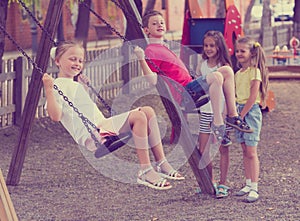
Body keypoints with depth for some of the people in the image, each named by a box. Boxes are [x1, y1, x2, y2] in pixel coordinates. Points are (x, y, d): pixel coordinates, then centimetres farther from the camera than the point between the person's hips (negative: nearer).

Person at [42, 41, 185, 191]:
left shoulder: (76, 85, 26)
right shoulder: (57, 86, -3)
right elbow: (56, 116, -17)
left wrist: (85, 86, 39)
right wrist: (48, 90, -25)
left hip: (102, 125, 10)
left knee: (148, 111, -4)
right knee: (138, 117, -25)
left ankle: (162, 164, -4)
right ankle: (145, 172, -23)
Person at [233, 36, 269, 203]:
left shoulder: (255, 72, -11)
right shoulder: (238, 73, 12)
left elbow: (253, 97, -16)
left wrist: (241, 115, -15)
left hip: (251, 112, -8)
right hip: (239, 111, 8)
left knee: (251, 152, -8)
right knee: (245, 151, 10)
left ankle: (254, 189, -7)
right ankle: (248, 184, 16)